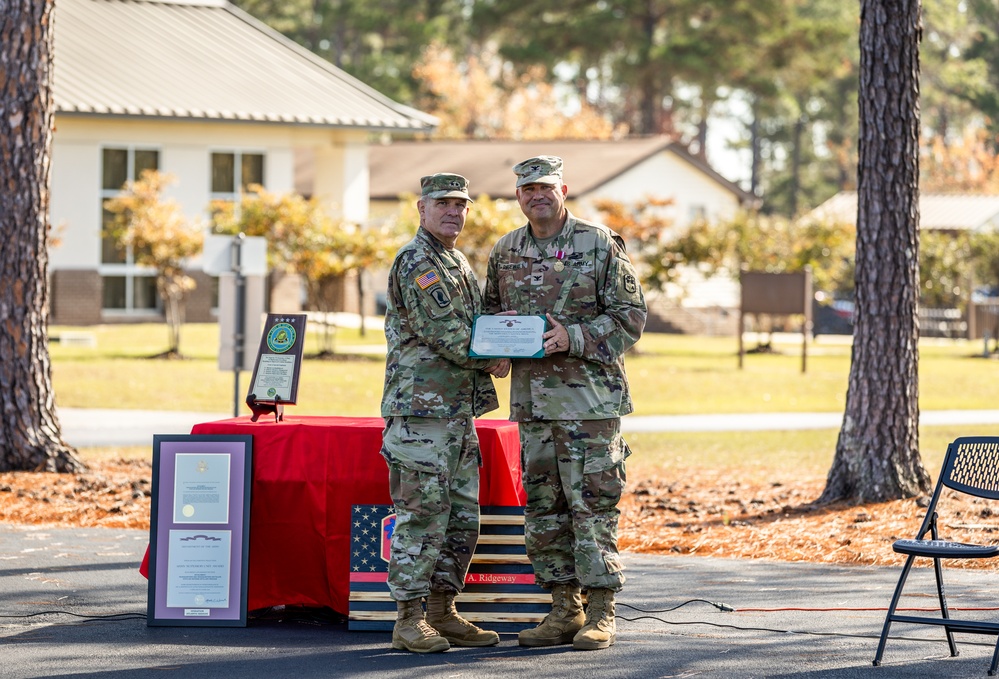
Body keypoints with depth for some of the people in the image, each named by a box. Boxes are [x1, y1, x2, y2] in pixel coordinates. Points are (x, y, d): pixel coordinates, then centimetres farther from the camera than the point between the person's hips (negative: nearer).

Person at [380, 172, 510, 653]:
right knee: (421, 516, -9)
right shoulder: (415, 261, -10)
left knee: (462, 518, 10)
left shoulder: (459, 265, 20)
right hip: (420, 407, -9)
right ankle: (409, 621, -5)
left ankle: (442, 613, 17)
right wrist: (491, 360, -5)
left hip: (460, 410, 9)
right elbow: (441, 332, -17)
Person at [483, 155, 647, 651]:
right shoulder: (505, 252, 12)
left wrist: (572, 338, -18)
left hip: (588, 399, -5)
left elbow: (629, 317, -6)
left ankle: (600, 613, 0)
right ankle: (564, 609, 16)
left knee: (592, 504, -5)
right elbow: (490, 312, 23)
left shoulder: (600, 245, -3)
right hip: (530, 399, 5)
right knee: (543, 508, 8)